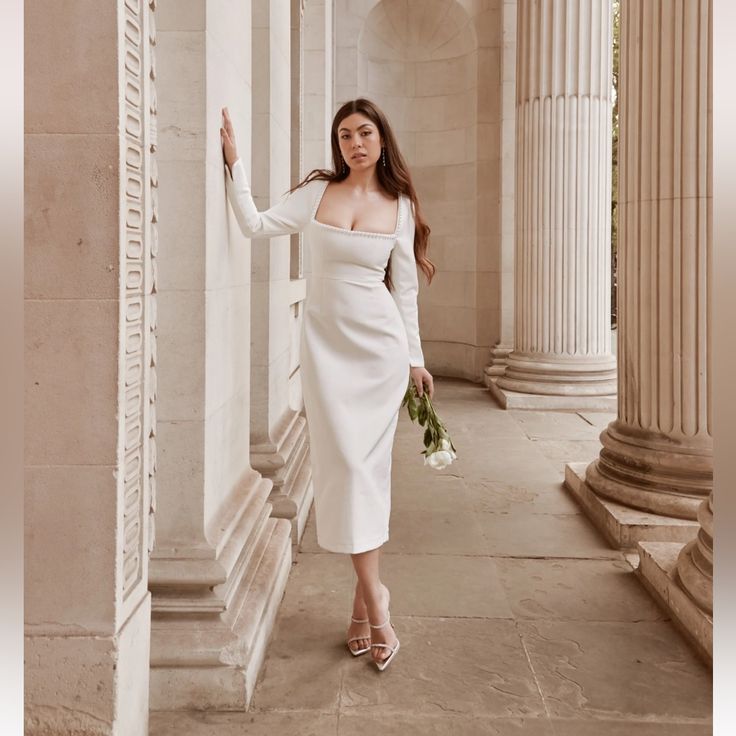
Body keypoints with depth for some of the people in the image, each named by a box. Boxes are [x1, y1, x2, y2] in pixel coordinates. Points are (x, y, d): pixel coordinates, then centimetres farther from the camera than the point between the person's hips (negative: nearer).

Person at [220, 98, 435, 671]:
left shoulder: (399, 206, 6)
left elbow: (404, 288, 8)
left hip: (380, 343, 0)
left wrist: (415, 358, 8)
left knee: (369, 463, 1)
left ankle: (364, 596, 11)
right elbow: (256, 224, -2)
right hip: (326, 340, 0)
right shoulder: (317, 192, 6)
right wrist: (235, 163, -7)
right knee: (345, 459, -6)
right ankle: (374, 596, 3)